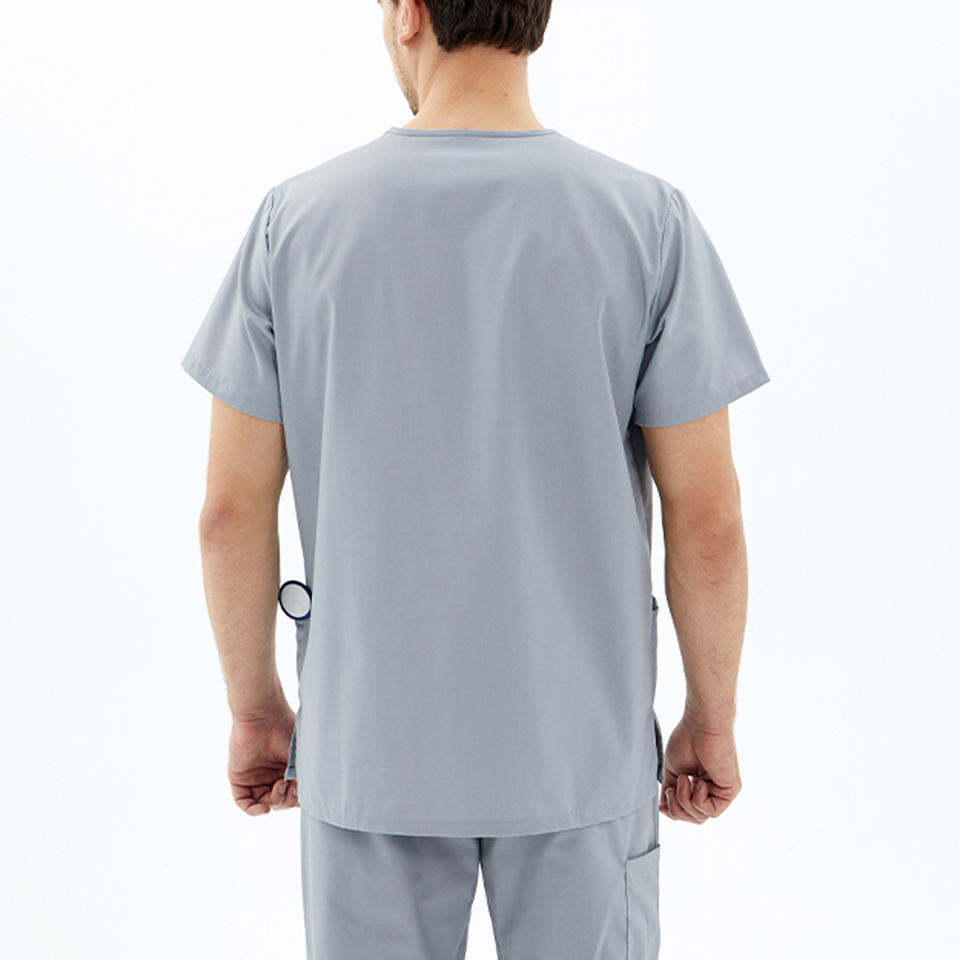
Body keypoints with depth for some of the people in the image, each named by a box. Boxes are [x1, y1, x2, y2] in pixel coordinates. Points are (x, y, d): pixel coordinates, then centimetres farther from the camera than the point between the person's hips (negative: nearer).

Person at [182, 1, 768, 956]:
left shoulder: (296, 219, -8)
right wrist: (712, 719, 5)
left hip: (367, 745, 1)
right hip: (580, 748, 0)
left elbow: (232, 509, -5)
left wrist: (254, 708, 9)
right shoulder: (650, 221, -11)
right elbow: (707, 516, -10)